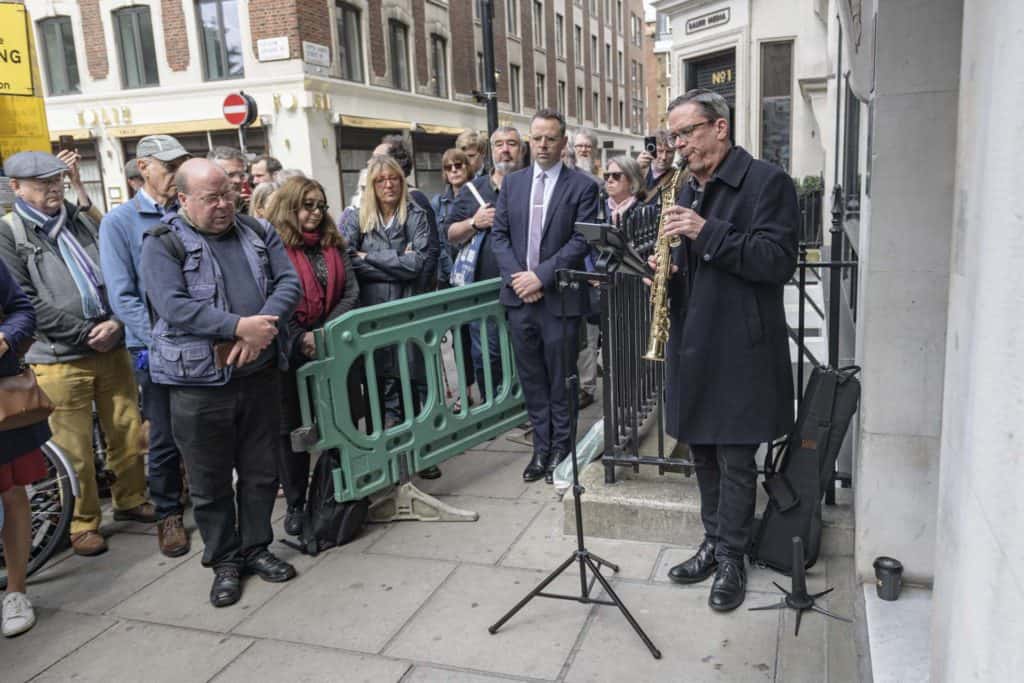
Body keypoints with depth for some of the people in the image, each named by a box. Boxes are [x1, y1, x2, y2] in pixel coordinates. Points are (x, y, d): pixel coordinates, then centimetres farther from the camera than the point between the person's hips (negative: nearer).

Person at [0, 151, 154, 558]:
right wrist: (86, 333, -12)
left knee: (129, 434, 11)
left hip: (112, 349, 5)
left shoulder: (83, 222, 13)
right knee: (75, 451, 3)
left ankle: (131, 501, 31)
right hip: (60, 359, -4)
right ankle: (83, 523, 20)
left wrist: (116, 323, -6)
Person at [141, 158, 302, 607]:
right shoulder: (163, 244, -4)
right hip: (199, 382, -4)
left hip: (261, 373, 4)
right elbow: (173, 306, -17)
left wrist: (264, 326, -16)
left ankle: (256, 547, 32)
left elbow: (289, 282, 1)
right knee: (210, 482, 9)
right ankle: (224, 561, 26)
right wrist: (239, 327, -24)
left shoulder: (257, 234, 9)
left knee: (261, 471, 14)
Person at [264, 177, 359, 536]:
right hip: (289, 351, -4)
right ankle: (295, 504, 19)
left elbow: (350, 292, 3)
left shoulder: (333, 244, 8)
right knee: (291, 427, 7)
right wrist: (300, 340, -18)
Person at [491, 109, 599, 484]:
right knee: (531, 380, 12)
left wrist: (540, 275, -15)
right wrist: (517, 277, -7)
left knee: (560, 381, 6)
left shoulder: (582, 186, -2)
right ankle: (541, 448, 24)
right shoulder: (512, 183, 10)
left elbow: (581, 241, -10)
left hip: (560, 298, -4)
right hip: (519, 297, 4)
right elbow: (498, 234, 8)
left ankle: (560, 450, 21)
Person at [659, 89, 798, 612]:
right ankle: (715, 543, 31)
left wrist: (708, 233, -24)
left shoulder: (767, 182, -8)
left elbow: (778, 261, -18)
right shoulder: (687, 191, 15)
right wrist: (666, 271, 1)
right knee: (702, 451, 15)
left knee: (735, 458, 3)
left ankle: (731, 558, 19)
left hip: (740, 347, -7)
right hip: (691, 343, 7)